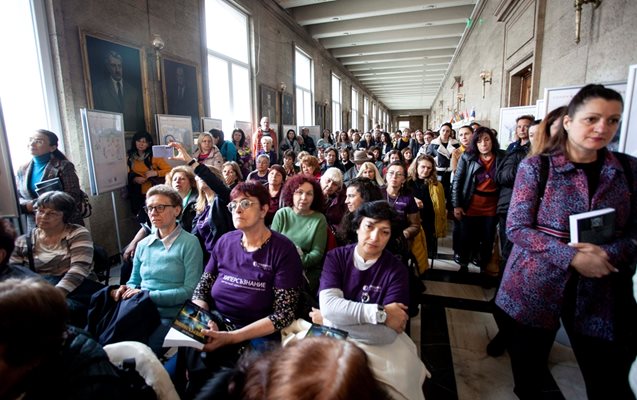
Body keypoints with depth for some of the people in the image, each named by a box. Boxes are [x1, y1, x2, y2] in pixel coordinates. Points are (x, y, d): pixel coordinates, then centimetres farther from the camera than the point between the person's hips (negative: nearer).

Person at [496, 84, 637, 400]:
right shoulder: (535, 166, -7)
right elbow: (516, 228, -11)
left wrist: (606, 254, -16)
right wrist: (572, 257, -20)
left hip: (600, 293, 3)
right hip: (535, 285, -2)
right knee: (528, 370, 15)